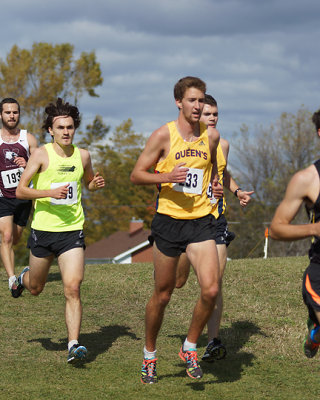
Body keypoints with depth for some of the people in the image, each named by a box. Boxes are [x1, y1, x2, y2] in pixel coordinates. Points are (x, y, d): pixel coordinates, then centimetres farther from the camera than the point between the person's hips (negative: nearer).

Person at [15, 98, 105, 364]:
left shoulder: (82, 156, 3)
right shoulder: (42, 154, -8)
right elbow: (20, 190, -10)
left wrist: (96, 184, -1)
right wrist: (50, 193, -24)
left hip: (72, 231, 1)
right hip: (43, 230, -1)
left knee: (72, 289, -14)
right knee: (36, 289, 17)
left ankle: (74, 345, -13)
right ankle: (24, 278, 53)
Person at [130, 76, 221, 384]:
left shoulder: (211, 135, 6)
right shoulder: (163, 135, -6)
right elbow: (136, 175, -4)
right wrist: (166, 177, -20)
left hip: (201, 221, 3)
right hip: (168, 220, -2)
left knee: (211, 289, -14)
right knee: (162, 295, 7)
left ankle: (190, 348, 9)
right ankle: (149, 356, 28)